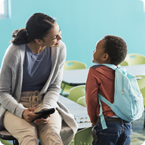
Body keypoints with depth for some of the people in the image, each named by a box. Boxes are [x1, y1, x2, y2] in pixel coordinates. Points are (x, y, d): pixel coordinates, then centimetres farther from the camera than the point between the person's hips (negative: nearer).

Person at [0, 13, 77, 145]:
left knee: (51, 133, -32)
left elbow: (54, 87, 1)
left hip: (44, 102, 3)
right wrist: (22, 112, -26)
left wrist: (46, 109, -18)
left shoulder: (59, 48, -6)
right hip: (15, 105, -2)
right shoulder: (15, 52, -17)